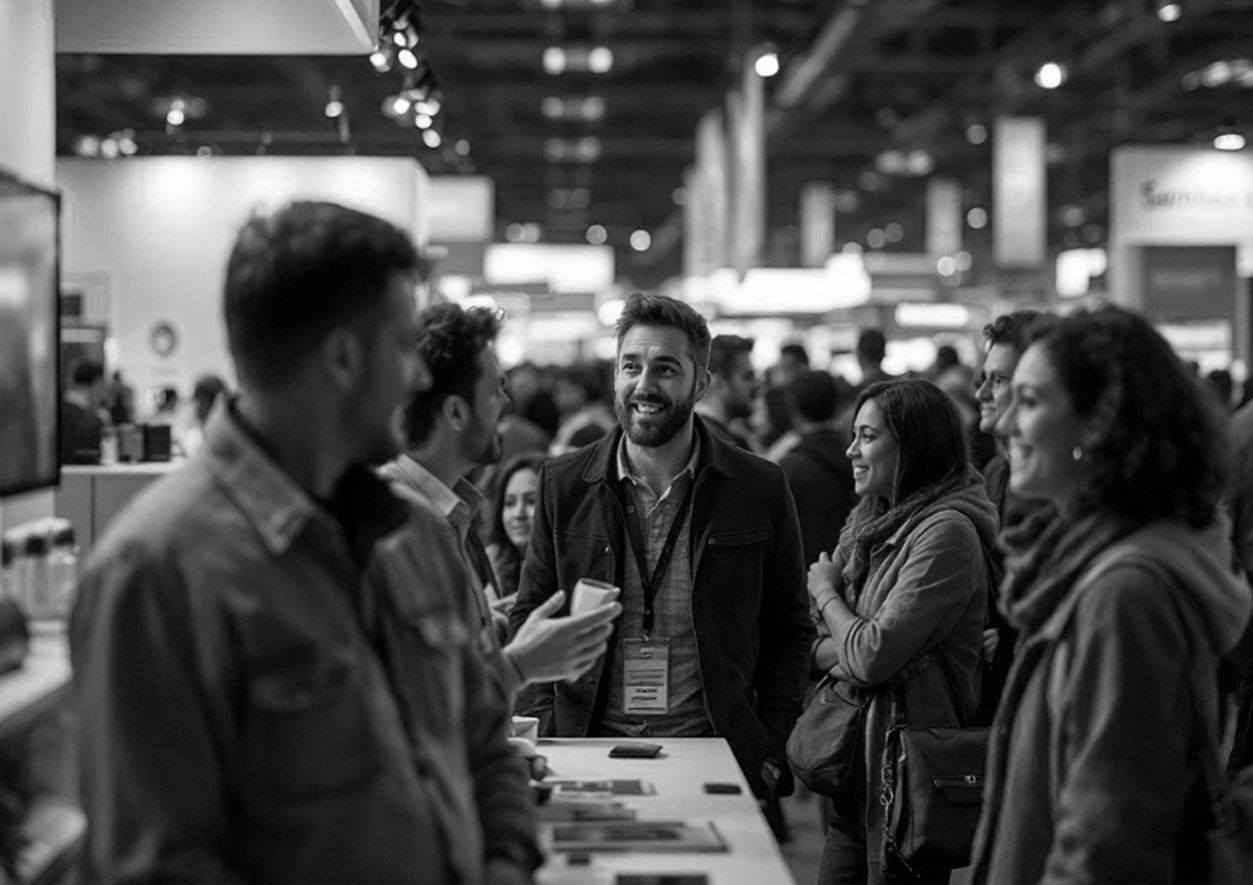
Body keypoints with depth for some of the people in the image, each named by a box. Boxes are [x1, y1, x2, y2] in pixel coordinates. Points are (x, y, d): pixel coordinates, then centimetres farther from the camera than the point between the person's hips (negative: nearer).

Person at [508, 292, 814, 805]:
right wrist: (543, 736, -4)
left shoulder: (760, 489, 2)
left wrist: (770, 752, -2)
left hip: (716, 751, -1)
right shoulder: (563, 485, 5)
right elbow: (529, 623, 9)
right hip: (588, 753, 1)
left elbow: (788, 633, 7)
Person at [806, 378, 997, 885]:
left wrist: (827, 592, -2)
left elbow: (871, 657, -20)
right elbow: (819, 648, 12)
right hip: (856, 772, 8)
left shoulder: (947, 532, -16)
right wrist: (843, 652, -12)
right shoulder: (875, 523, 11)